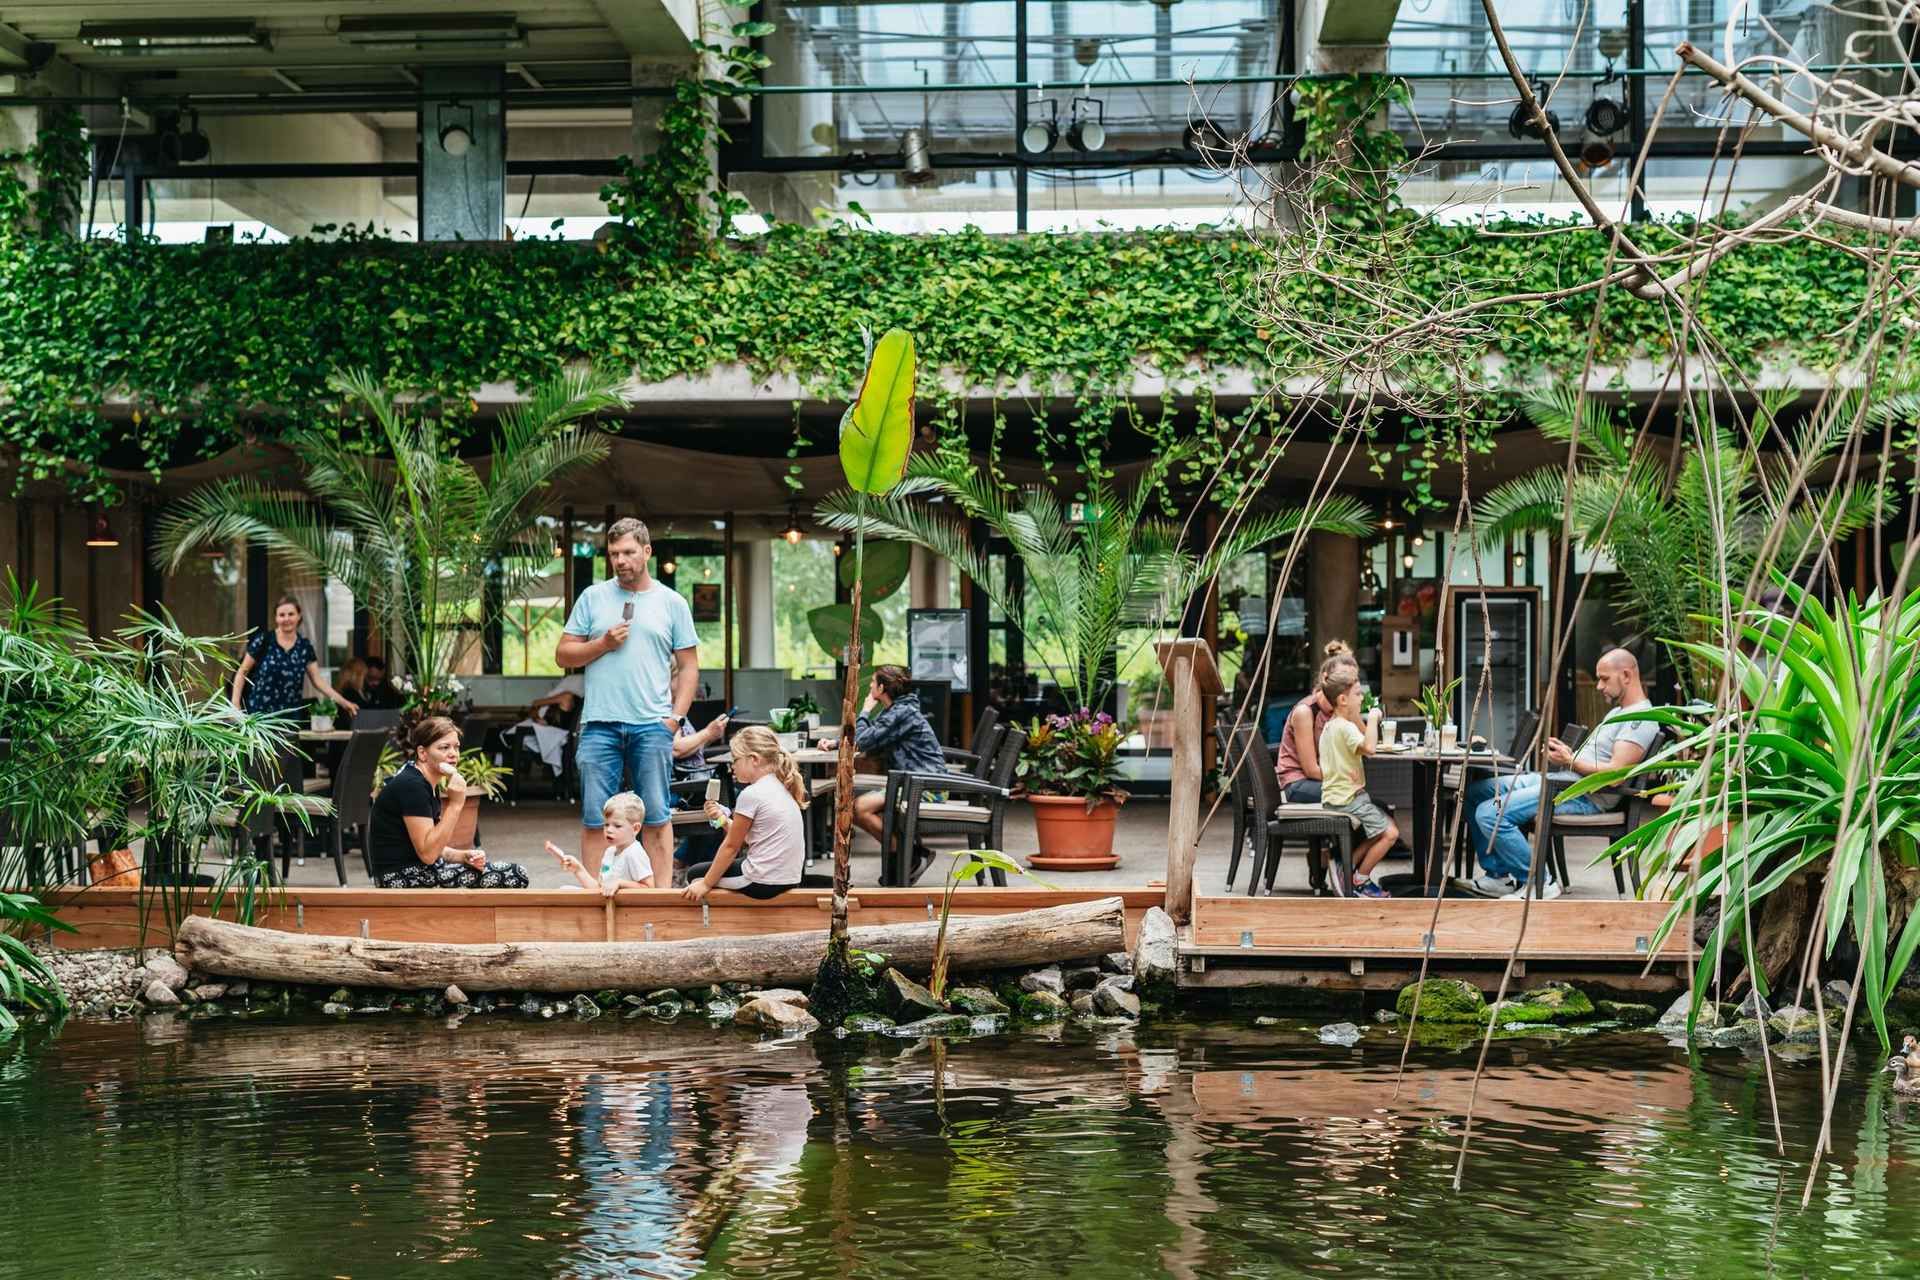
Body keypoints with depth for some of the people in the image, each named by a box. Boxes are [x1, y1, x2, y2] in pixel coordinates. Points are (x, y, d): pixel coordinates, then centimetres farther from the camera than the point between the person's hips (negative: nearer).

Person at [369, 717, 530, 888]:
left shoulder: (429, 784, 13)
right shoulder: (410, 786, -17)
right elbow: (427, 853, -21)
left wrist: (465, 856, -3)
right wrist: (455, 804, -22)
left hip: (422, 870, 10)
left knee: (516, 873, 1)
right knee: (512, 878, -12)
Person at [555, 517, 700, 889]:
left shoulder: (672, 603, 9)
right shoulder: (593, 597, 10)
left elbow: (688, 666, 9)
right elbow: (563, 654, 10)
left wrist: (675, 716, -2)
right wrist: (603, 644, -6)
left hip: (653, 726, -1)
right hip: (599, 724, 1)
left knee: (656, 817, -1)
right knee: (594, 819, 1)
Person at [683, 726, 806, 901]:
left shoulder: (750, 795, -16)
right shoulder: (781, 789, 11)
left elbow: (731, 846, -9)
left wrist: (706, 884, -2)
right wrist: (723, 819, 3)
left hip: (763, 883, -9)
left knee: (694, 874, 13)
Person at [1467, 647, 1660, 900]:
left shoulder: (1641, 718, -13)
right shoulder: (1618, 712, 22)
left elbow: (1615, 773, -23)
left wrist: (1570, 761, -17)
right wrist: (1567, 752, 6)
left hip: (1585, 797, -11)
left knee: (1490, 814, -24)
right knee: (1477, 792, 13)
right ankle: (1498, 874, 11)